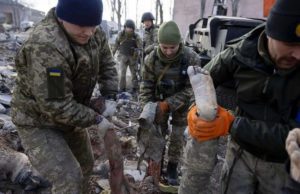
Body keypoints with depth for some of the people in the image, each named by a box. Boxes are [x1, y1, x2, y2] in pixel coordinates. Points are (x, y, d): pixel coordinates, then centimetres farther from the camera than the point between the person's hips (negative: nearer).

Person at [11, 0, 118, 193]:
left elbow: (107, 64, 4)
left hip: (69, 114, 8)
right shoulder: (45, 47, -35)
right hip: (38, 121, -7)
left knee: (86, 164, 21)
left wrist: (110, 95, -11)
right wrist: (96, 119, -23)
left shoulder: (94, 33, -11)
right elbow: (56, 106, -33)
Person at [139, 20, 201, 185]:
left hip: (181, 103, -1)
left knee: (177, 137, 8)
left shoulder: (192, 58, -25)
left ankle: (172, 167, 29)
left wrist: (168, 104, -33)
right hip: (159, 101, 2)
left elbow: (191, 89, -24)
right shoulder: (152, 58, -18)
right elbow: (146, 85, -12)